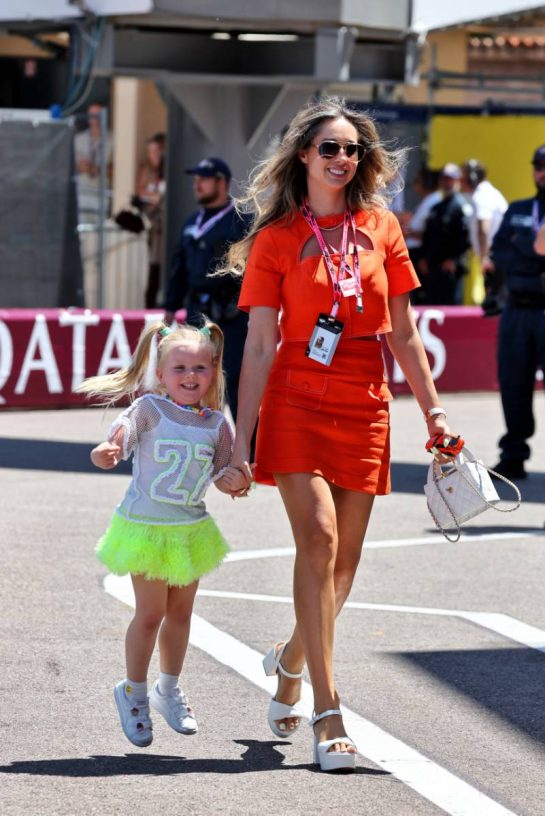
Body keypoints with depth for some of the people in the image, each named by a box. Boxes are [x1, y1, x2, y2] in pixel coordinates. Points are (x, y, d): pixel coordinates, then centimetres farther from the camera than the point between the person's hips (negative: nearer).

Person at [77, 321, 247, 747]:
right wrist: (106, 451, -51)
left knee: (180, 612, 14)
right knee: (150, 613, -2)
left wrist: (235, 480, -19)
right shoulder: (149, 409, -13)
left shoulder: (216, 423, -1)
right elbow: (121, 433, -28)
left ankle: (169, 689, 33)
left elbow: (224, 473, 4)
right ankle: (134, 692, 19)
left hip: (191, 530, 4)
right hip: (146, 526, -4)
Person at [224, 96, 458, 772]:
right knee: (318, 539, -17)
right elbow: (259, 345, -3)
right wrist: (241, 441, -6)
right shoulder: (276, 238, 0)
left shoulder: (380, 227, 8)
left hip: (365, 406, 3)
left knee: (344, 561, 6)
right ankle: (328, 716, -17)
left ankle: (290, 660, 35)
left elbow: (402, 332, 12)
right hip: (296, 403, -3)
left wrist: (432, 411, 8)